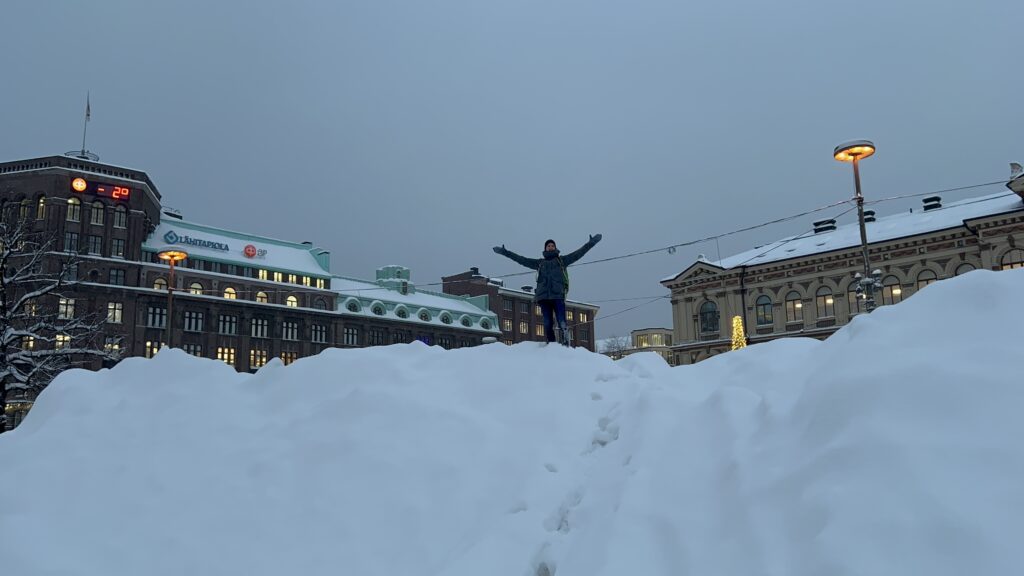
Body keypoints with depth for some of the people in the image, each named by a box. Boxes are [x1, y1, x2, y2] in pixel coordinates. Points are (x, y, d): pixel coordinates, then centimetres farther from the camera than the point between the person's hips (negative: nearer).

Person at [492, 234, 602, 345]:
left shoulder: (562, 260, 20)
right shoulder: (539, 263, 24)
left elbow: (578, 253, 16)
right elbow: (521, 259, 25)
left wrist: (591, 243, 9)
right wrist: (505, 252, 23)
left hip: (558, 295, -2)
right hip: (544, 296, 2)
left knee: (562, 323, -14)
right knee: (547, 324, -5)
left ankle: (565, 343, -13)